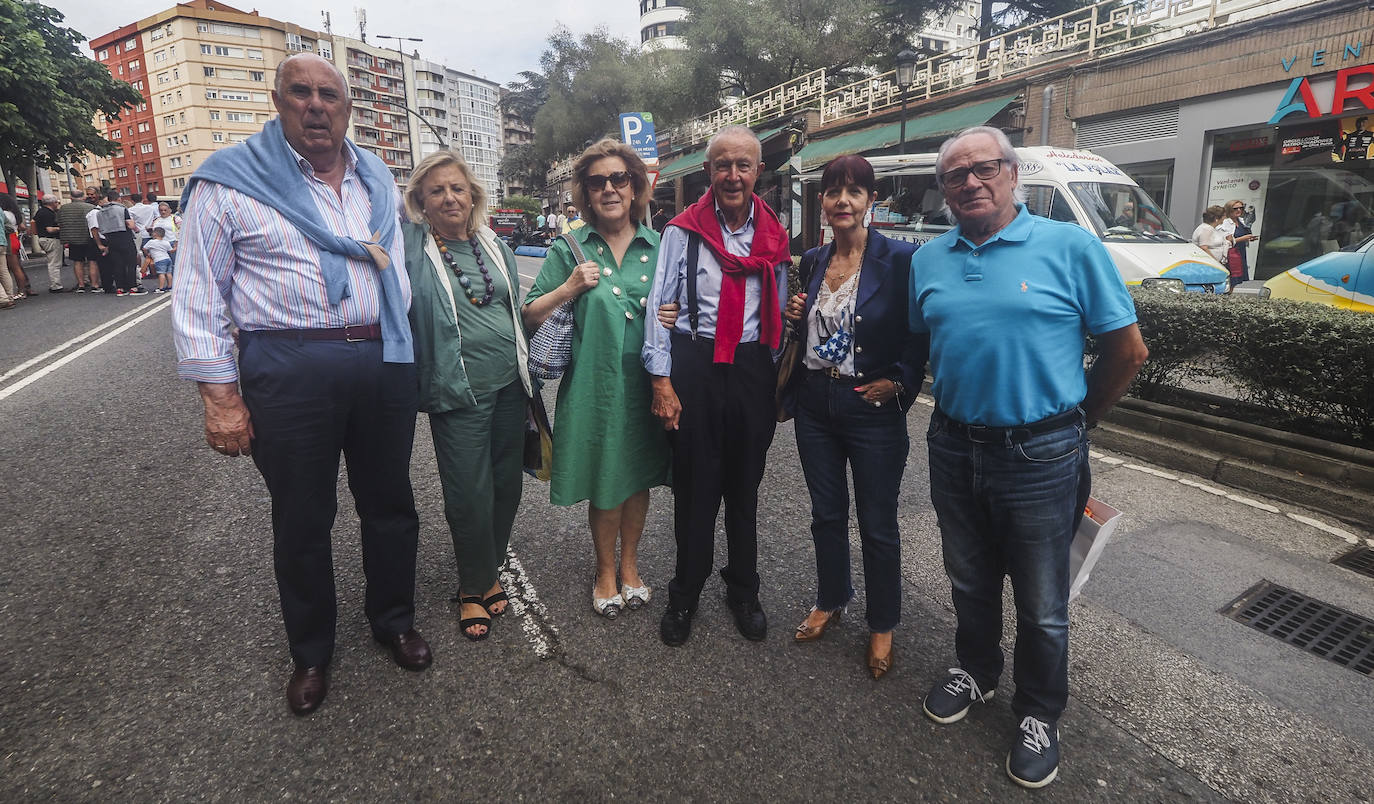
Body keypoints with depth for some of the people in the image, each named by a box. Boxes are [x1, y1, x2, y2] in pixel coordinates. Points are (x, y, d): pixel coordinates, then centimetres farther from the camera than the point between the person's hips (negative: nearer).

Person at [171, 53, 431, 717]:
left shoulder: (378, 179, 12)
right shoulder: (229, 180, -2)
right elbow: (199, 296, -3)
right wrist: (220, 395, -8)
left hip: (382, 362, 4)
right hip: (289, 372, -3)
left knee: (390, 504, 14)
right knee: (302, 520, 9)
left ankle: (393, 620, 37)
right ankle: (310, 653, 31)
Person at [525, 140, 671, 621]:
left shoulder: (658, 246, 5)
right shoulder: (569, 249, -1)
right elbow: (530, 318, -1)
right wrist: (569, 288, -15)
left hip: (646, 382, 3)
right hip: (594, 383, -2)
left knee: (639, 475, 14)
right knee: (604, 482, 7)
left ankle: (629, 564, 37)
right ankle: (606, 570, 31)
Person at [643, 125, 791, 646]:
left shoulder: (774, 236, 10)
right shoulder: (682, 231, 0)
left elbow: (778, 313, 14)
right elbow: (659, 307, -2)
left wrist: (780, 380, 12)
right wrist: (661, 380, -8)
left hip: (753, 367, 3)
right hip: (694, 364, -2)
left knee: (745, 486, 13)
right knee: (694, 487, 5)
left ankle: (743, 592, 31)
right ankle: (685, 596, 24)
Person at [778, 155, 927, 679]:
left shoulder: (899, 259, -10)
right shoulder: (812, 261, 6)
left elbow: (921, 334, -6)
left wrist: (898, 381, -15)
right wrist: (795, 316, -1)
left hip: (871, 408, -5)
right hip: (815, 403, 5)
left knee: (877, 524, 8)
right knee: (826, 513, 18)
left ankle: (882, 626, 28)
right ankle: (830, 601, 39)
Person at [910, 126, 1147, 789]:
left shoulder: (1071, 247, -8)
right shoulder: (928, 260, 5)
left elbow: (1127, 349, -4)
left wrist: (1078, 418, 5)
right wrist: (957, 408, 12)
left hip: (1040, 455, -4)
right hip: (954, 448, 4)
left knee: (1042, 603, 11)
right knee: (970, 580, 21)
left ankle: (1039, 715, 34)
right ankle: (975, 672, 45)